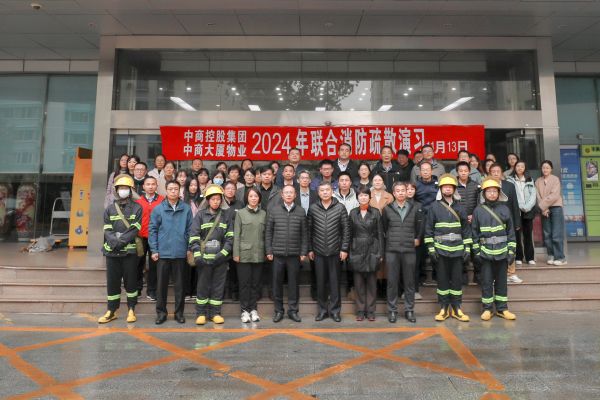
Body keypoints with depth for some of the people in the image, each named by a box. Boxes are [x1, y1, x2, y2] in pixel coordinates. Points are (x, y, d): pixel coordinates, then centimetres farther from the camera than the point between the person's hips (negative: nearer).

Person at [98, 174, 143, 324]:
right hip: (112, 251, 3)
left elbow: (135, 229, -6)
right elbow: (107, 230, 1)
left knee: (130, 280, 4)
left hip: (130, 251, -2)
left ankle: (131, 310, 16)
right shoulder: (109, 209, 11)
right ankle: (111, 311, 19)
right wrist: (115, 241, -16)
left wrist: (122, 240, -17)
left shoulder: (137, 208, 3)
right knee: (112, 281, 8)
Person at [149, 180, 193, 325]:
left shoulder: (186, 209, 2)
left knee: (180, 284, 8)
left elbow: (190, 230, 5)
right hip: (163, 253, 0)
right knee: (161, 284, 7)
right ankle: (161, 312, 21)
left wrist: (190, 248, 1)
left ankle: (179, 312, 21)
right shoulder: (158, 209, 2)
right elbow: (152, 230, 2)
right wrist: (154, 250, -4)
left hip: (180, 253, 0)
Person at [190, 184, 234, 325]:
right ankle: (201, 313, 19)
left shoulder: (226, 216, 7)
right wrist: (197, 255, -12)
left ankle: (215, 313, 19)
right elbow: (194, 236, -3)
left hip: (221, 258, 1)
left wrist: (223, 253, -8)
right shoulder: (200, 215, 3)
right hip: (204, 257, -1)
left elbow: (230, 237, 3)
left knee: (218, 286, 7)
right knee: (203, 285, 6)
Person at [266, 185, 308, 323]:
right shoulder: (273, 210, 2)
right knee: (277, 282, 7)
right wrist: (269, 251, -1)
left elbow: (304, 234, 4)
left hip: (294, 254, 0)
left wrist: (303, 252, 0)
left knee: (293, 283, 8)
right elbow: (269, 232, 3)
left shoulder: (301, 211, 3)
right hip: (277, 253, 0)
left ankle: (293, 310, 20)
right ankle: (278, 310, 20)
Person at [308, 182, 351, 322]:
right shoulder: (313, 208, 2)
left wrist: (344, 249, -5)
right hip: (318, 251, 2)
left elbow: (346, 229, -2)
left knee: (334, 281, 6)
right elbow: (309, 230, 5)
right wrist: (310, 249, 4)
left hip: (335, 251, -1)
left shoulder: (340, 207, -2)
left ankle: (335, 309, 18)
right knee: (320, 281, 9)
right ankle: (322, 309, 22)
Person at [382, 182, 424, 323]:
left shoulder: (415, 207, 4)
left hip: (409, 249, 1)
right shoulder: (387, 208, 3)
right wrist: (390, 239, 8)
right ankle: (392, 310, 14)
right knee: (392, 281, 4)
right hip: (392, 250, 0)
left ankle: (409, 310, 19)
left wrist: (417, 238, 6)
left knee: (409, 281, 8)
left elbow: (420, 225, 11)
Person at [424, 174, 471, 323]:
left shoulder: (459, 207, 8)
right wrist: (431, 248, -7)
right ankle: (444, 308, 15)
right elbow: (429, 229, -1)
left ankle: (456, 308, 18)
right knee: (442, 279, 4)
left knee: (457, 279, 6)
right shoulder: (434, 207, 0)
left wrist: (468, 248, 4)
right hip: (440, 250, -2)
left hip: (458, 250, 2)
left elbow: (466, 228, 10)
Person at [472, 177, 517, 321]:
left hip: (502, 252, 1)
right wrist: (476, 252, -2)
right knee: (486, 281, 4)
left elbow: (511, 231, 5)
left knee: (501, 281, 10)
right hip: (485, 252, -1)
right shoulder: (478, 210, 0)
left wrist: (511, 251, 1)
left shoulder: (504, 209, 4)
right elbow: (475, 232, 2)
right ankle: (487, 309, 15)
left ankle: (502, 309, 21)